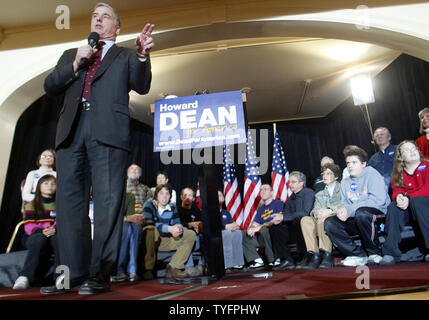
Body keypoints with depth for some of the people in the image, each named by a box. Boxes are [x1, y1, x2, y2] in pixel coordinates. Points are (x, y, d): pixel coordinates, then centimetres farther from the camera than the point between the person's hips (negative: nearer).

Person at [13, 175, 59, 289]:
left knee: (58, 237, -36)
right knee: (40, 239, -36)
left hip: (56, 235, 0)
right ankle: (25, 277, -46)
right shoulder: (31, 205, 18)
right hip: (36, 236, 0)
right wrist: (41, 231, -19)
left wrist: (55, 229, -21)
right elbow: (28, 225, 3)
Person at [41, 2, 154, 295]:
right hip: (72, 131, 4)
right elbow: (50, 87, 18)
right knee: (70, 201, 2)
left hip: (108, 131, -4)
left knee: (108, 201, -9)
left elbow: (142, 86, 3)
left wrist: (142, 55, -12)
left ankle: (100, 274, -3)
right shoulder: (71, 54, 29)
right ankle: (74, 273, 10)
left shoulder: (126, 56, 20)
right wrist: (75, 64, 5)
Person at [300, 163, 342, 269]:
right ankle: (314, 255, -30)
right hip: (320, 220, 4)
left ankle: (327, 255, -29)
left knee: (322, 219, -36)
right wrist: (316, 213, -12)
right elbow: (314, 211, 13)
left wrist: (330, 211, -20)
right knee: (305, 220, -25)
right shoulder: (319, 194, 28)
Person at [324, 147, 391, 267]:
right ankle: (359, 255, -18)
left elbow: (378, 199, -18)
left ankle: (375, 253, -15)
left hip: (378, 214, -6)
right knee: (329, 222, -16)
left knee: (361, 212, -38)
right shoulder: (345, 182, 16)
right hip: (356, 221, 6)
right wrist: (342, 210, -14)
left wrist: (349, 210, -21)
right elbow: (344, 204, 13)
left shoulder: (372, 174, -4)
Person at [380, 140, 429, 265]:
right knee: (393, 207, -27)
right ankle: (390, 253, -31)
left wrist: (409, 198, -25)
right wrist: (398, 196, -22)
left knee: (416, 201, -34)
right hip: (408, 209, 3)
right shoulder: (399, 174, 16)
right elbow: (397, 190, 4)